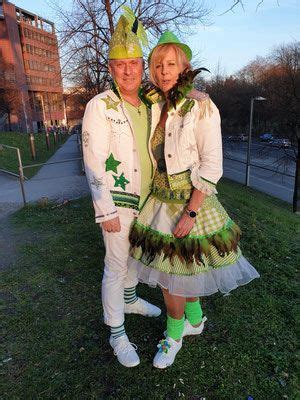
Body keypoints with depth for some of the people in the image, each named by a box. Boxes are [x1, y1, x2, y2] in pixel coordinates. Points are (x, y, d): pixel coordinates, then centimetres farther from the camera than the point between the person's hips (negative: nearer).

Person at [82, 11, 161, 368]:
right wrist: (106, 212, -19)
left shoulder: (146, 107, 7)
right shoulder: (99, 107, -14)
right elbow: (93, 164, -17)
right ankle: (116, 333, 22)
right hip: (117, 203, -7)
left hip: (144, 200, 7)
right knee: (116, 266, 3)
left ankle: (130, 300, 47)